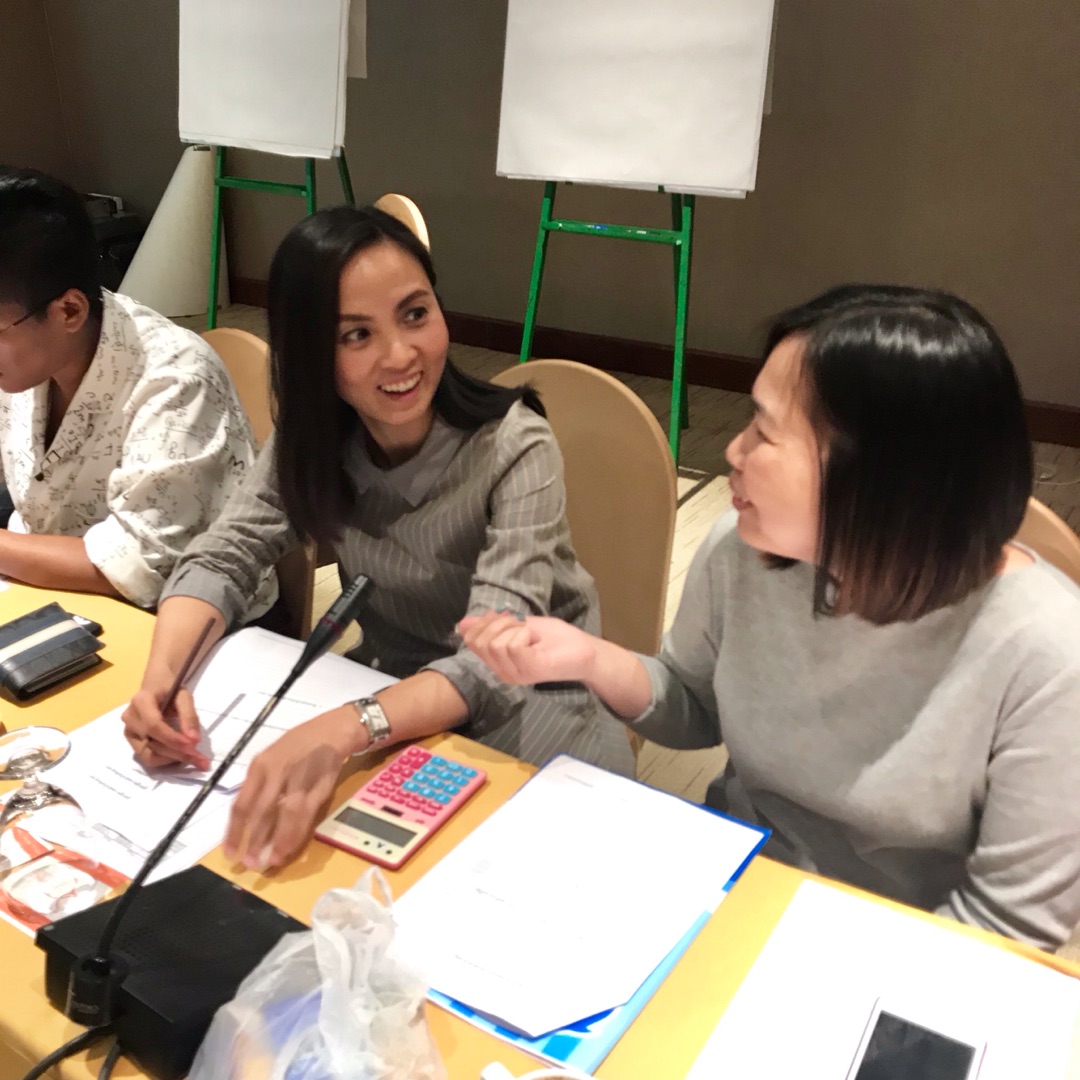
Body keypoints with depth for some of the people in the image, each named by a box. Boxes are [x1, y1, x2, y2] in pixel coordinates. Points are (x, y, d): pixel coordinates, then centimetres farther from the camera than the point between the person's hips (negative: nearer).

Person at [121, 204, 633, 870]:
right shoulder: (309, 441, -9)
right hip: (392, 686, 4)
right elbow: (221, 561, -8)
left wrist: (343, 729, -51)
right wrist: (163, 674, -30)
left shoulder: (515, 449, -25)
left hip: (530, 701, -3)